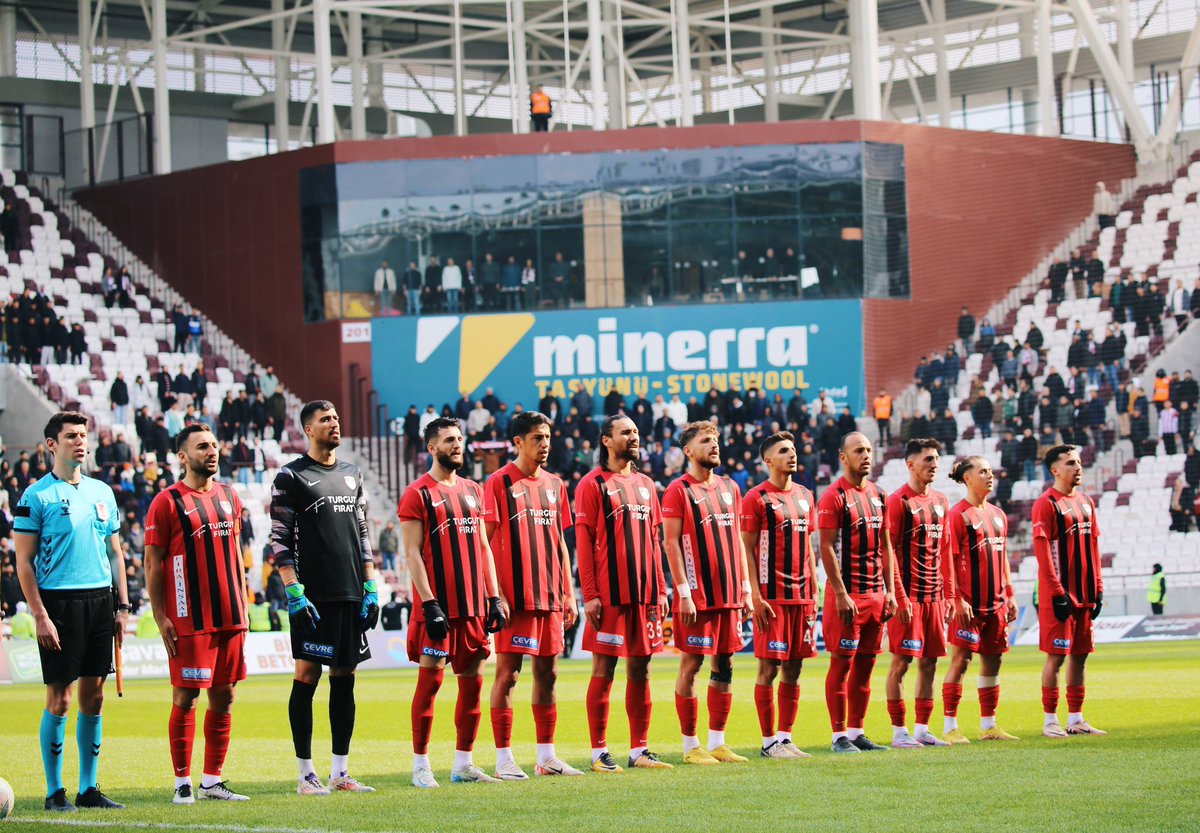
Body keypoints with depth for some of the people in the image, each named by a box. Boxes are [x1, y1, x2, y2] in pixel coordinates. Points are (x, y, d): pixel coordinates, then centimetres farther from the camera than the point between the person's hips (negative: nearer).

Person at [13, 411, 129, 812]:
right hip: (59, 602, -5)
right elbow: (24, 561, -6)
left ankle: (89, 789, 13)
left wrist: (122, 606, 11)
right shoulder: (37, 496, -4)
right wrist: (40, 616, -12)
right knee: (59, 700, -4)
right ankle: (54, 791, 4)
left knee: (93, 698, 7)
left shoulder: (102, 492, 13)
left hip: (99, 602, 5)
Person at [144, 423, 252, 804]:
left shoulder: (229, 497, 14)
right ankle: (182, 782, 3)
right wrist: (160, 616, -10)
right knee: (185, 697, -3)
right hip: (190, 621, -6)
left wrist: (243, 605, 15)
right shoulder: (167, 502, -5)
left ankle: (212, 780, 15)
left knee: (224, 697, 7)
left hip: (230, 617, 6)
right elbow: (153, 564, -5)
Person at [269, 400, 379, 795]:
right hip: (314, 596, -6)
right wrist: (294, 593, -14)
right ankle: (306, 774, 1)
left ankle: (340, 772, 12)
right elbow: (280, 540, -7)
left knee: (344, 680, 7)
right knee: (307, 677, -4)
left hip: (352, 593, 6)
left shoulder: (352, 475, 16)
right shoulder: (291, 477, -3)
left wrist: (371, 588, 11)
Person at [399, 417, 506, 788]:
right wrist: (429, 604, -16)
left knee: (472, 681, 7)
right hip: (437, 606, -6)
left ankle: (464, 764, 14)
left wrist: (493, 597, 10)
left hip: (473, 604, 6)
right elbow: (412, 552, -9)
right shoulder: (418, 494, -5)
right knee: (430, 680, -5)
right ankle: (420, 766, 1)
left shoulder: (472, 490, 15)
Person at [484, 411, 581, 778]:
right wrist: (496, 595, -14)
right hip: (515, 597, -6)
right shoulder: (499, 483, -5)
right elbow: (487, 542, -7)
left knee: (547, 672, 9)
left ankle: (547, 756, 15)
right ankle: (503, 759, 0)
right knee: (507, 673, -4)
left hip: (550, 596, 6)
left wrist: (568, 592, 13)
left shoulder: (554, 484, 14)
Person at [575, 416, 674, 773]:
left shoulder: (645, 485, 15)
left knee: (640, 670, 8)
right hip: (609, 595, -6)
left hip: (645, 595, 6)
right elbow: (583, 542, -8)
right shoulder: (593, 484, -4)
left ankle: (639, 749, 13)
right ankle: (599, 752, 3)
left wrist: (660, 590, 12)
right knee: (603, 671, -2)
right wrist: (590, 595, -13)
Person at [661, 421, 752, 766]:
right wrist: (684, 592, -15)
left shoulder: (730, 488, 14)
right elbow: (671, 542, -9)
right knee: (691, 665, -3)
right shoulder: (679, 490, -6)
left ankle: (717, 743, 14)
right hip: (698, 595, -6)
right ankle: (691, 746, 2)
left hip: (729, 594, 7)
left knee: (725, 666, 7)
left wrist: (746, 588, 13)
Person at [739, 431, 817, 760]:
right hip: (772, 597, -6)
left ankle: (786, 737, 13)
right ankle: (769, 741, 2)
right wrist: (756, 597, -14)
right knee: (768, 669, -3)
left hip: (802, 596, 6)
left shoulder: (805, 496, 14)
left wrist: (813, 592, 13)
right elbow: (746, 550, -7)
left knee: (793, 670, 7)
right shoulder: (756, 498, -6)